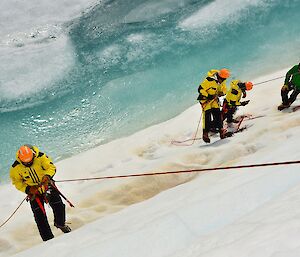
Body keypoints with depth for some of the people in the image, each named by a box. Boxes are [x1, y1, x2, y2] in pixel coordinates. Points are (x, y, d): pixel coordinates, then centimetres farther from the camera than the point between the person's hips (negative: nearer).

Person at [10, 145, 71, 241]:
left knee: (59, 207, -4)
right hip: (33, 191, 0)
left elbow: (51, 167, -13)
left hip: (47, 186, 0)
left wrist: (47, 176, -33)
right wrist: (27, 189, -20)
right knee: (40, 216, -3)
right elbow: (17, 182, -6)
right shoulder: (15, 168, -17)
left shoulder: (40, 157, -21)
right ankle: (48, 238, 8)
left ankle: (60, 223, 28)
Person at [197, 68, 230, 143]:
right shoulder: (210, 80, -27)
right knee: (207, 114, -13)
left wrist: (221, 93, -14)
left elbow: (224, 90, 10)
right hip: (205, 98, -6)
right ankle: (205, 133, -8)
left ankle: (220, 129, 3)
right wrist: (207, 96, -29)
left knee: (217, 113, -4)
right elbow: (201, 89, -23)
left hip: (214, 99, 6)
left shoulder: (222, 81, -5)